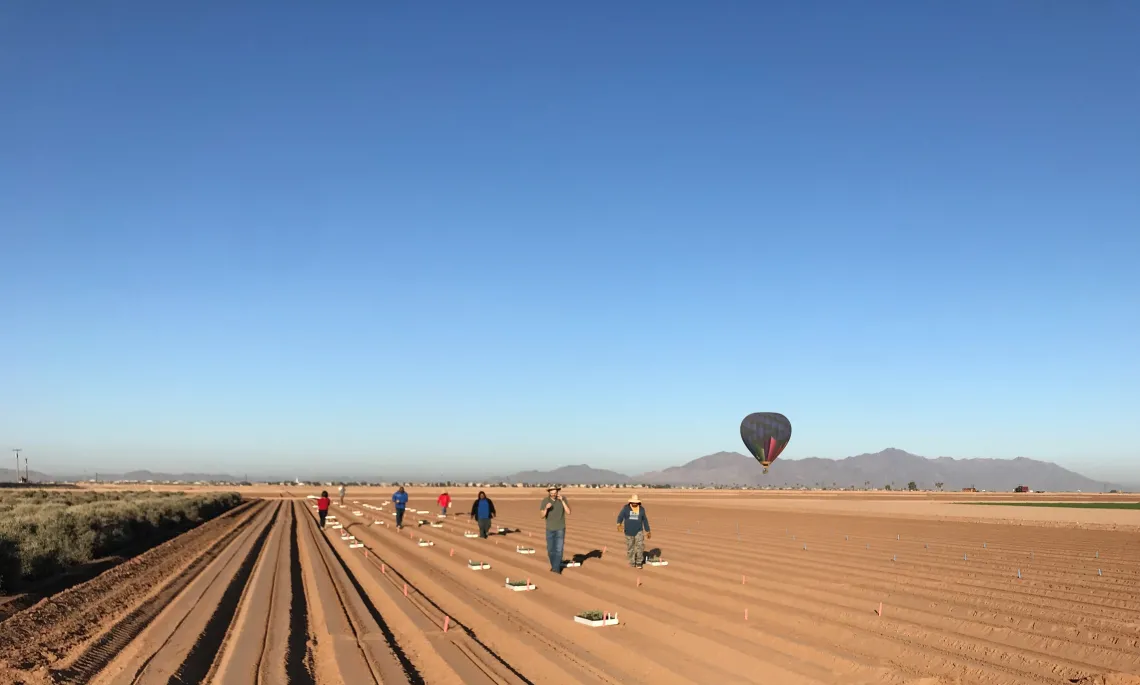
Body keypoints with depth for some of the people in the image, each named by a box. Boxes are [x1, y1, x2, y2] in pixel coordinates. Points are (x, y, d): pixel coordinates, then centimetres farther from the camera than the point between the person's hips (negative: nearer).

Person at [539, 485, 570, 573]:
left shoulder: (563, 499, -11)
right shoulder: (545, 500, -11)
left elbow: (568, 512, -21)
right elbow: (542, 516, -14)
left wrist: (562, 501, -30)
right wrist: (546, 508, -35)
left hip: (560, 528, -2)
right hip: (550, 529, 2)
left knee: (558, 549, -11)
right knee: (550, 549, 10)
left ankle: (556, 569, -10)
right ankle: (555, 566, 33)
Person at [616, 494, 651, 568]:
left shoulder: (641, 509, 2)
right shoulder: (626, 508, -4)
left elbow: (645, 520, 11)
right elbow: (620, 517, -15)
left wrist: (648, 531, 13)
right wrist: (619, 524, -37)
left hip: (639, 531, 0)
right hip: (629, 532, 0)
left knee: (640, 546, -15)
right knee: (630, 548, 6)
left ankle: (638, 563, -3)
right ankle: (632, 563, 22)